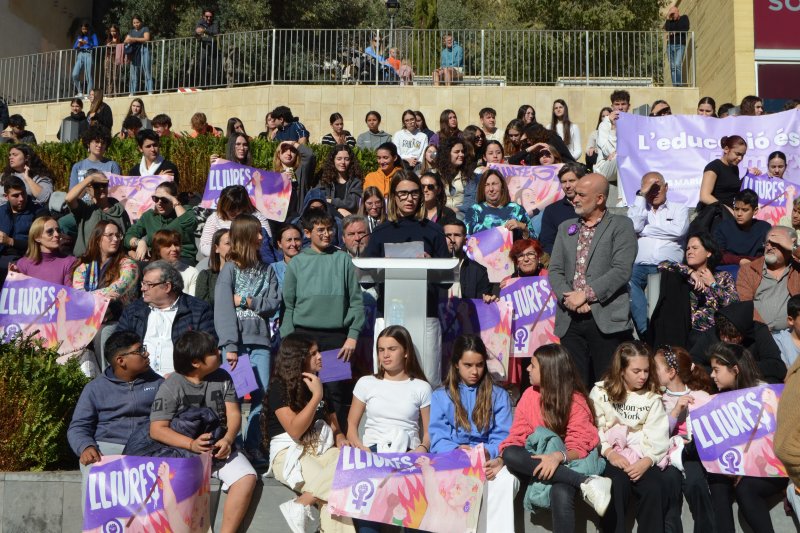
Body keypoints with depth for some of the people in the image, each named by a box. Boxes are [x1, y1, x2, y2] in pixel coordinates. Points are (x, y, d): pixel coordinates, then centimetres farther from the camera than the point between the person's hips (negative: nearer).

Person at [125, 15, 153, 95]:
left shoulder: (145, 29, 7)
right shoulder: (131, 31, 23)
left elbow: (146, 39, -8)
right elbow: (126, 40, 18)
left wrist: (134, 39, -10)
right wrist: (128, 41, -6)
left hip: (144, 50, -5)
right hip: (134, 52, 5)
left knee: (147, 70, -11)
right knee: (133, 72, 0)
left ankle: (150, 91, -16)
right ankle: (132, 92, -1)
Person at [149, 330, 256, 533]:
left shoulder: (222, 377, 6)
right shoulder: (170, 387, -7)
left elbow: (234, 414, 3)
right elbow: (157, 430, -10)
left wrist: (227, 440, -18)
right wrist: (192, 444, -24)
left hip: (220, 447, 3)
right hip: (184, 452, -3)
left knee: (247, 478, -23)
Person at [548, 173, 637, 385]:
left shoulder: (621, 226, 2)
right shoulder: (566, 228, 18)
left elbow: (621, 270, -9)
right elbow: (555, 270, 10)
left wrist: (586, 294, -14)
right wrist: (567, 298, -8)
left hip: (607, 320, -4)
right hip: (570, 321, 4)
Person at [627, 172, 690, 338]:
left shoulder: (679, 209, 23)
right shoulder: (637, 209, 28)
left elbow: (678, 230, 0)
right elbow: (633, 226, 3)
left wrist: (645, 230, 6)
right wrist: (641, 195, 7)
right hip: (640, 266, 1)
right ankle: (647, 332, -37)